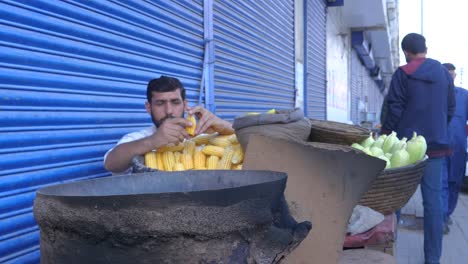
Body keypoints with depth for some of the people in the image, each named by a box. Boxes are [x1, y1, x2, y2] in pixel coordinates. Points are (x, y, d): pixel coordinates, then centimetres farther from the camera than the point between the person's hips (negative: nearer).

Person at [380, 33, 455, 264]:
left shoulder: (402, 74, -6)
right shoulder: (444, 73, 8)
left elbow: (393, 109, -9)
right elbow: (450, 108, 13)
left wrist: (385, 136, 0)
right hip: (436, 145, 3)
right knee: (433, 199, 4)